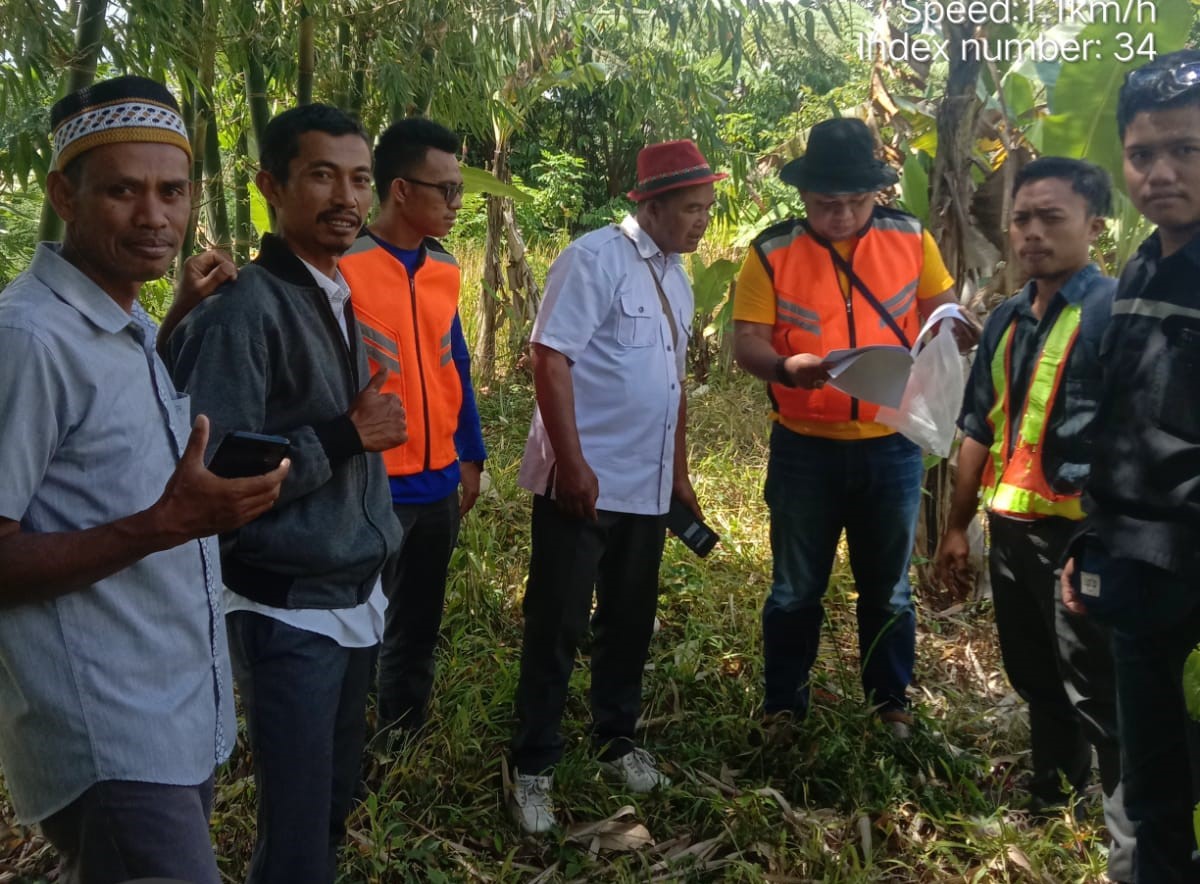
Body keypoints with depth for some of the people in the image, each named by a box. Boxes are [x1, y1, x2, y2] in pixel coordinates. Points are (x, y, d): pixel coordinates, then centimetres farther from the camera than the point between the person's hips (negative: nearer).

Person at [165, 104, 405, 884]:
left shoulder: (341, 299, 10)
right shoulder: (243, 311, -16)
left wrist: (378, 547, 15)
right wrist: (346, 436, -18)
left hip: (357, 597, 8)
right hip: (288, 612, -8)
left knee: (336, 803, 19)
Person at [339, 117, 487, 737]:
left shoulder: (443, 268, 7)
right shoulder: (344, 265, -14)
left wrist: (469, 455, 15)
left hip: (437, 482, 7)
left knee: (418, 630, 20)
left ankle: (405, 744, 37)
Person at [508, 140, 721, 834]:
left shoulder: (677, 276, 13)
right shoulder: (595, 259, -11)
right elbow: (549, 360, -17)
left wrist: (680, 472, 19)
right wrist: (572, 463, -21)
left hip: (647, 487, 7)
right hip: (582, 480, -7)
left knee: (631, 620, 16)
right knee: (558, 624, 2)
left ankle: (618, 740, 34)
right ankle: (535, 767, 16)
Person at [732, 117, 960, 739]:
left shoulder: (911, 238, -2)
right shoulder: (772, 252, -8)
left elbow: (941, 312, 9)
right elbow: (746, 343, -12)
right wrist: (787, 367, -34)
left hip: (892, 446, 2)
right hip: (805, 448, -1)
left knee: (888, 590, 16)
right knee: (795, 591, 12)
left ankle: (891, 704, 35)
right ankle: (783, 706, 30)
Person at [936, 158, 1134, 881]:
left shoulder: (1117, 311, -12)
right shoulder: (1006, 321, 11)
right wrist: (959, 525, 15)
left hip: (1080, 533, -7)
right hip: (1011, 527, 7)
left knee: (1099, 696, 4)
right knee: (1036, 679, 21)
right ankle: (1052, 803, 41)